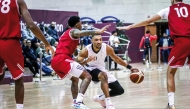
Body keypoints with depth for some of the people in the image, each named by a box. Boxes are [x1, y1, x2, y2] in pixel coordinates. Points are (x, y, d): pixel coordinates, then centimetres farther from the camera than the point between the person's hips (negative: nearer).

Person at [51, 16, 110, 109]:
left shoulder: (67, 33, 30)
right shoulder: (74, 31, 2)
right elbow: (79, 33, -24)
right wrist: (96, 32, -39)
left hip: (55, 61, 9)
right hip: (63, 59, -9)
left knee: (75, 79, 29)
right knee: (87, 77, -11)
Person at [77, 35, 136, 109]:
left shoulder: (107, 48, -18)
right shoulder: (86, 50, -26)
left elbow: (115, 58, 0)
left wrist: (129, 67, 2)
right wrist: (87, 61, -47)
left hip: (101, 69, 5)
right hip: (90, 69, -5)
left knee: (120, 90, 1)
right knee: (103, 75, -40)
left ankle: (100, 98, 26)